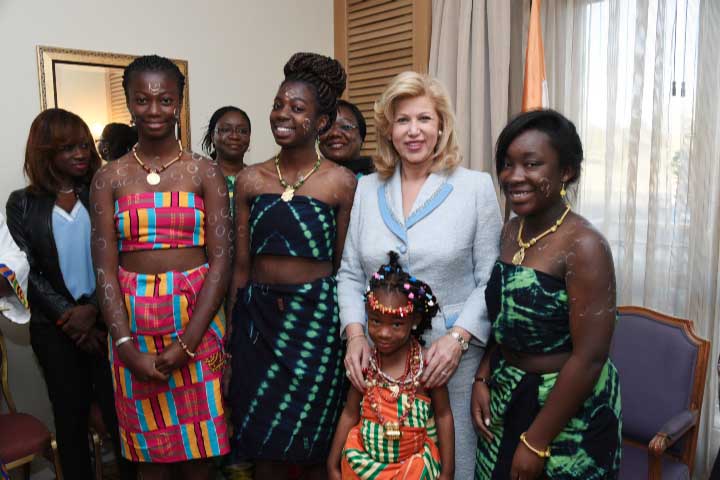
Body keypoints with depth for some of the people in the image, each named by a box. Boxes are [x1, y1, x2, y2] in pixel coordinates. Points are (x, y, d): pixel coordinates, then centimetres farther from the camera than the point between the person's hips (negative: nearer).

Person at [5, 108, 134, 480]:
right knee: (71, 416, 13)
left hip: (107, 321, -1)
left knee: (119, 411, 3)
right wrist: (70, 318, -8)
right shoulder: (22, 204, 4)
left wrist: (92, 309, -16)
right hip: (55, 330, 1)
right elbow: (27, 272, -1)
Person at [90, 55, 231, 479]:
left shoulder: (206, 172, 0)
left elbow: (221, 260, -6)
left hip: (196, 318, -1)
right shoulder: (110, 178, 4)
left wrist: (186, 342, -14)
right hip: (133, 322, 2)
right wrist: (127, 345, -12)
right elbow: (106, 267, -1)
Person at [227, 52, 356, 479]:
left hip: (317, 318, -2)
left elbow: (344, 266, -1)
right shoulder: (250, 180, 4)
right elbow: (241, 263, 7)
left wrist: (347, 329, 0)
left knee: (317, 444, 11)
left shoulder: (342, 182, -4)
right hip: (258, 316, 3)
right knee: (262, 440, 14)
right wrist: (231, 331, 8)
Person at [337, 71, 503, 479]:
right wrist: (355, 334, -6)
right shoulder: (367, 189, 6)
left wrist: (458, 337, -16)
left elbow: (490, 280, -5)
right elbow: (350, 274, 7)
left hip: (452, 356, -3)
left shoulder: (476, 186, -4)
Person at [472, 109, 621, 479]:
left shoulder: (583, 246, -22)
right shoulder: (511, 231, 0)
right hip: (506, 397, 7)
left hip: (568, 410, -6)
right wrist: (482, 379, 1)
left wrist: (537, 441, -18)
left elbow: (589, 358, -23)